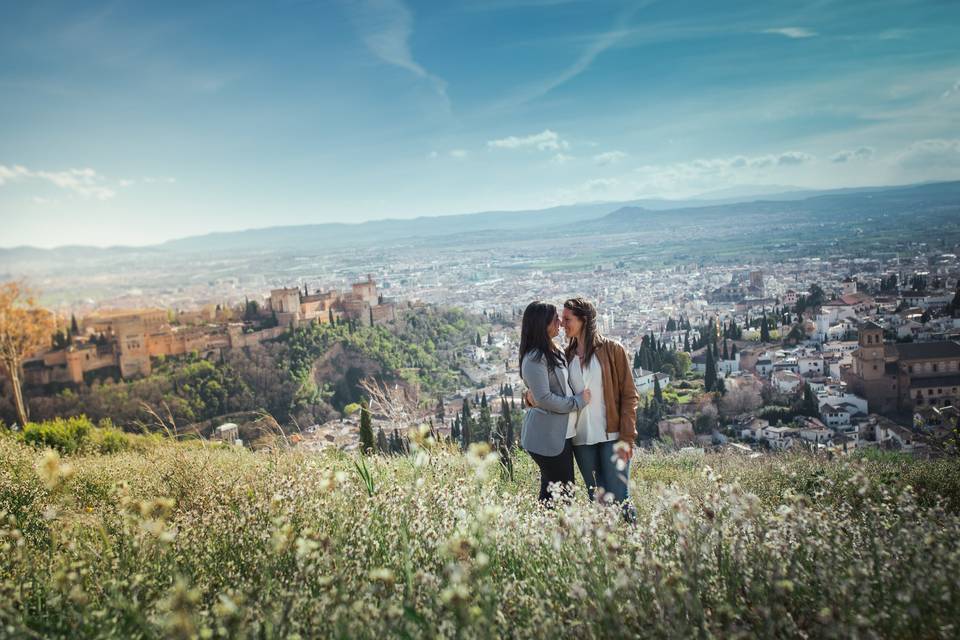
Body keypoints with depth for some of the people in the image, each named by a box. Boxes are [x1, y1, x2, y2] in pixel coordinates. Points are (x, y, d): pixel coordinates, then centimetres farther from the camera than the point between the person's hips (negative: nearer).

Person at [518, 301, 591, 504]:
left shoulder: (553, 352, 13)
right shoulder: (534, 358, -17)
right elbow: (543, 398, -21)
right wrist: (577, 401, -12)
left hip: (561, 434, 9)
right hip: (547, 437, -9)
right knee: (560, 493, -3)